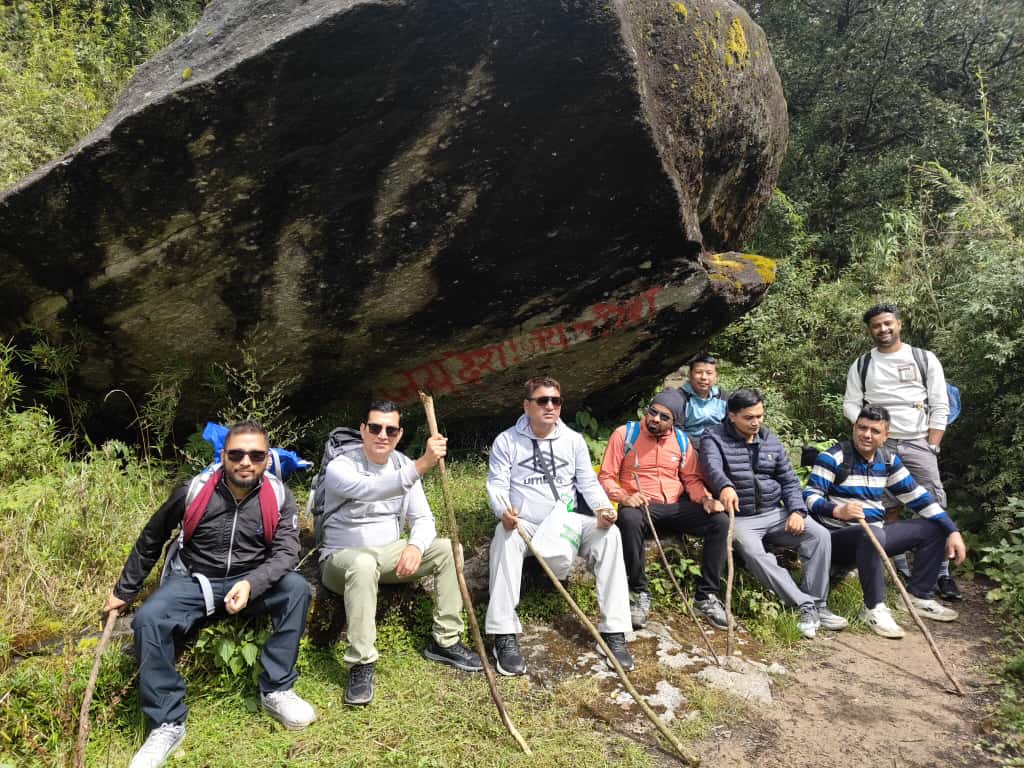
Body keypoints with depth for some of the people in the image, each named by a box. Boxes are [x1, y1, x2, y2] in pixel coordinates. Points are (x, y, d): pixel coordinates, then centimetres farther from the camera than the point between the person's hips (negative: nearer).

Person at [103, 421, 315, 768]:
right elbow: (151, 539, 4)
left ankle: (276, 690, -14)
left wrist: (250, 584, -35)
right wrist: (124, 591, 13)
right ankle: (168, 724, -13)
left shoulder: (278, 496, -10)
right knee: (148, 620, -28)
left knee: (296, 588, -27)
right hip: (194, 581, 0)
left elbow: (286, 551, -16)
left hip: (250, 582, 1)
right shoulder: (193, 491, -12)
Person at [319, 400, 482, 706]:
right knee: (364, 563, -40)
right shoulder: (340, 467, -17)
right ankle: (361, 665, -29)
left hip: (390, 553, 6)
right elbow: (373, 489, -40)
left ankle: (444, 641, -4)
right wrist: (422, 465, -54)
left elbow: (423, 518, 2)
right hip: (343, 558, -5)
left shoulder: (404, 465, 2)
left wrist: (416, 545, -22)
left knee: (448, 548, -14)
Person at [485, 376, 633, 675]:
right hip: (523, 524, -2)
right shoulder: (506, 441, 0)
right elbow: (497, 485, -4)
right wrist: (504, 510, -27)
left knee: (609, 534, -26)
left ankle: (613, 631, -22)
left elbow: (589, 483, 8)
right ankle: (504, 636, -34)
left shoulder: (574, 440, 8)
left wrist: (603, 508, -14)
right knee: (505, 535, -37)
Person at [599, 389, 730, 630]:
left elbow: (692, 479, 13)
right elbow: (606, 476, -4)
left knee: (720, 521, -19)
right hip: (639, 506, -4)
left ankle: (707, 595, -8)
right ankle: (640, 594, -21)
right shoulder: (625, 434, -3)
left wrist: (705, 498, -8)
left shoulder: (681, 440, 9)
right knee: (628, 519, -40)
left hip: (675, 506, 4)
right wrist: (624, 497, -23)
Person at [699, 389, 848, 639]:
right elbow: (712, 467, -25)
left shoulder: (771, 441, 13)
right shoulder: (714, 438, -3)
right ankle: (806, 605, -28)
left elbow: (790, 481, 15)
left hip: (776, 513, 5)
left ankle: (818, 604, -11)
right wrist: (725, 486, -47)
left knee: (819, 535, -16)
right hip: (740, 518, -5)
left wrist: (797, 511, -3)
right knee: (752, 552, -33)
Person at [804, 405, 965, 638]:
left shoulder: (888, 460, 8)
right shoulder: (833, 458, -11)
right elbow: (809, 497, -19)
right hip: (837, 538, -7)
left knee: (934, 528, 5)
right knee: (873, 534, -38)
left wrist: (952, 531, -1)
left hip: (874, 535, 7)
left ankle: (918, 596, 10)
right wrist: (837, 511, -39)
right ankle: (874, 608, -22)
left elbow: (917, 496, 8)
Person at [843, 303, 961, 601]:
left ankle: (942, 574, 0)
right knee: (887, 509, 3)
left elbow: (940, 406, 2)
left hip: (919, 444, -1)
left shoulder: (925, 359, 5)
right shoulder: (861, 365, 8)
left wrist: (931, 446, -5)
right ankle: (901, 570, 13)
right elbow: (850, 405, 8)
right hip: (880, 446, 1)